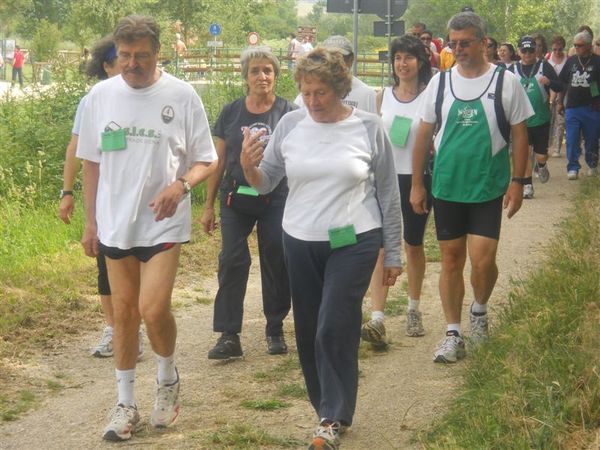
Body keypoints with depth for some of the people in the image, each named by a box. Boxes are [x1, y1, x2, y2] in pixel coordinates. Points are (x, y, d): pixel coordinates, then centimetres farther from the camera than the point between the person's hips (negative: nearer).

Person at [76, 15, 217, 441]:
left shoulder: (181, 95, -8)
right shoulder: (101, 95, 1)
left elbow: (206, 161, -2)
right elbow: (91, 162, 10)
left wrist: (181, 185, -22)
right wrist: (89, 221, 10)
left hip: (163, 224, -3)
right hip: (115, 224, 3)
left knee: (154, 310, -13)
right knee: (123, 311, 10)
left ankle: (168, 377, 18)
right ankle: (125, 404, 23)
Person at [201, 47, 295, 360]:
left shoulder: (289, 112, 0)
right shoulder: (231, 113, 6)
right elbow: (219, 161, 10)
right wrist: (209, 205, 9)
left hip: (276, 201, -1)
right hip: (236, 199, 1)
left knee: (276, 264, 4)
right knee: (232, 262, -6)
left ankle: (275, 331, 20)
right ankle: (229, 336, -4)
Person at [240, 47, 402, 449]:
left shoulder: (369, 127, -6)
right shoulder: (291, 124, -2)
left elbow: (388, 194, 1)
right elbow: (265, 183, 4)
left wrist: (394, 254, 3)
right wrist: (248, 166, -20)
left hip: (354, 242, -3)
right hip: (300, 242, 3)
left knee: (335, 329, -7)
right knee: (308, 332, 9)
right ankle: (330, 406, 26)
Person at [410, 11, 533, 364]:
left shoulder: (506, 82, -4)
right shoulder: (440, 82, 2)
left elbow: (520, 134, 1)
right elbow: (424, 135, 7)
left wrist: (517, 182, -4)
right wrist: (417, 184, 6)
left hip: (488, 188, -2)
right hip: (446, 187, 3)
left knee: (482, 259, -10)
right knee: (451, 260, 7)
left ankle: (480, 310, 22)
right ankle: (453, 334, 17)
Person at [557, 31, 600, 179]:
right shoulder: (571, 61, 8)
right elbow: (563, 83, 15)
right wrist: (560, 102, 13)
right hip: (572, 107, 2)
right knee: (572, 140, -2)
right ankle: (573, 167, 2)